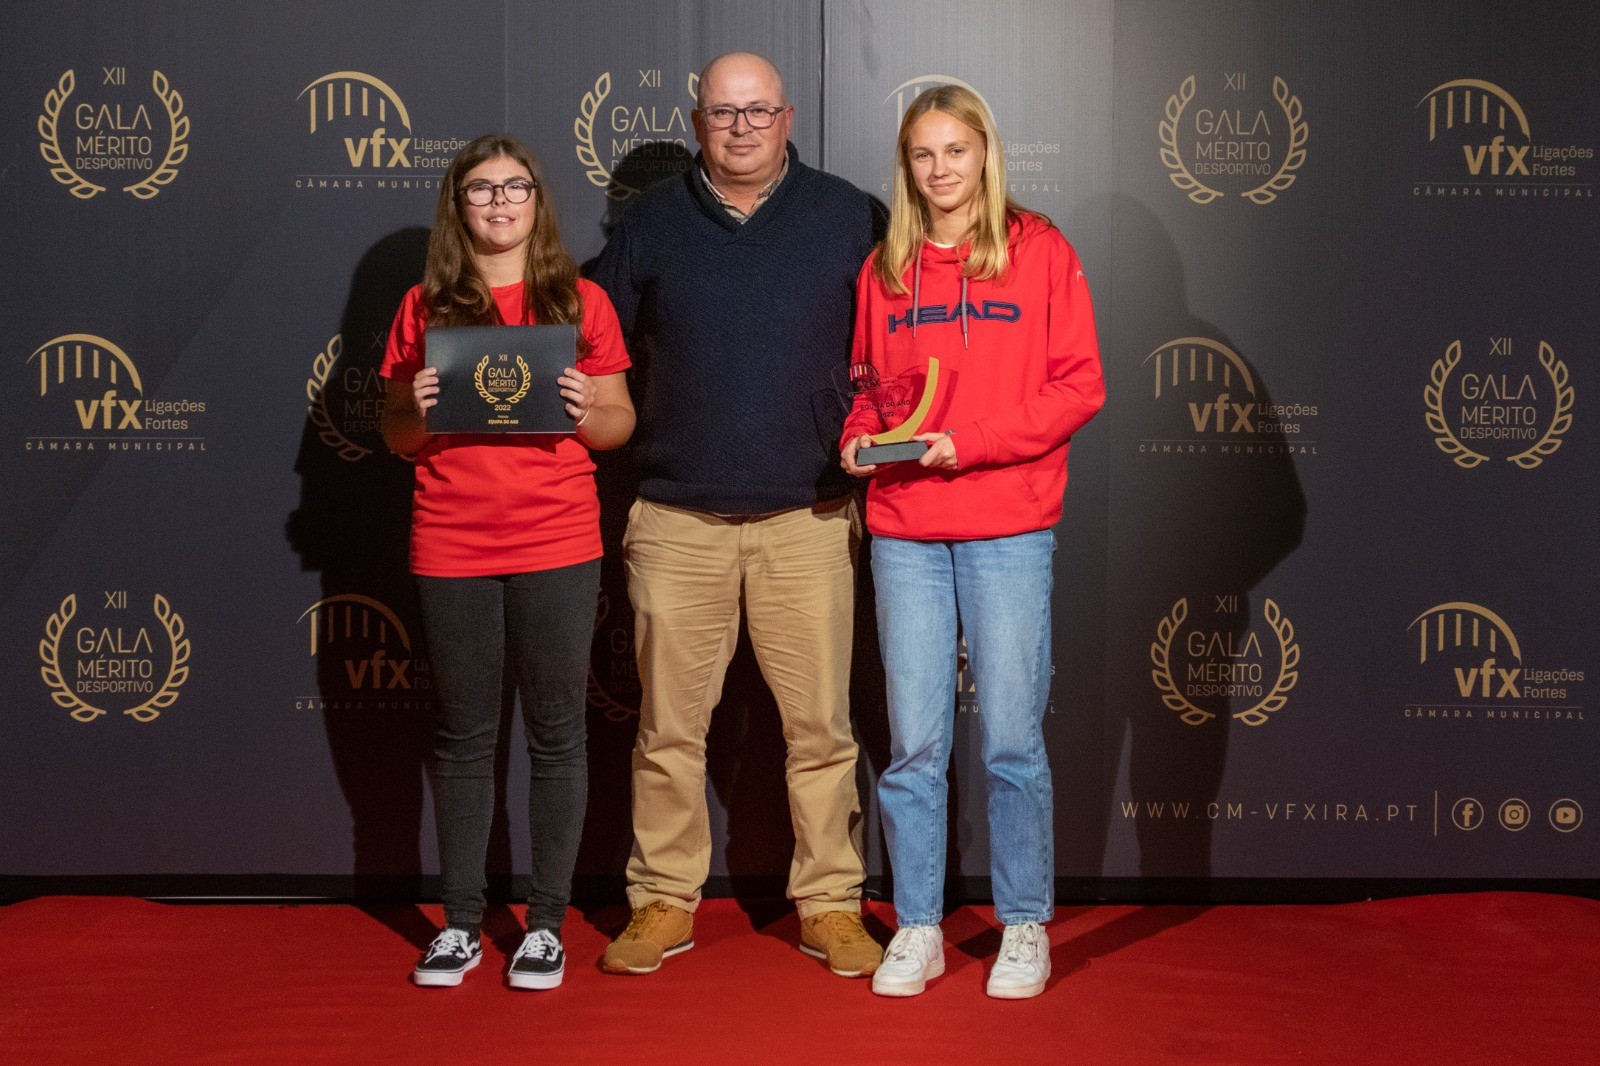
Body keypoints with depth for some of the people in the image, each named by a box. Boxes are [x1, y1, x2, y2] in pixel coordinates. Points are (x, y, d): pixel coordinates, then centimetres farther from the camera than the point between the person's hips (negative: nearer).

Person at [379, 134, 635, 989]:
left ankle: (546, 921, 15)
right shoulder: (425, 308, 8)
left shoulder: (581, 303, 5)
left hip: (556, 547, -1)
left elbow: (622, 423, 7)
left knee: (556, 733, 4)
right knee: (463, 736, 9)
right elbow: (396, 435, 11)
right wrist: (417, 410, -10)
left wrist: (587, 411, -14)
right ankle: (460, 922, 19)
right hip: (451, 549, 1)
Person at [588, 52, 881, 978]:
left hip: (808, 519, -1)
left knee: (822, 726, 2)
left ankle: (832, 905, 14)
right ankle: (664, 902, 18)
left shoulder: (850, 219, 5)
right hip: (677, 520, 1)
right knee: (669, 727, 6)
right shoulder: (651, 223, 9)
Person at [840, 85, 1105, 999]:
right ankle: (918, 929, 16)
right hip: (904, 530, 3)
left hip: (1010, 528, -3)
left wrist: (970, 442, -12)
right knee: (914, 743, 4)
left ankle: (1026, 928, 15)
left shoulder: (1039, 251, 2)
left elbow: (1080, 385, -3)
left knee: (1012, 740, 0)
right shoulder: (884, 269, 13)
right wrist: (860, 435, -2)